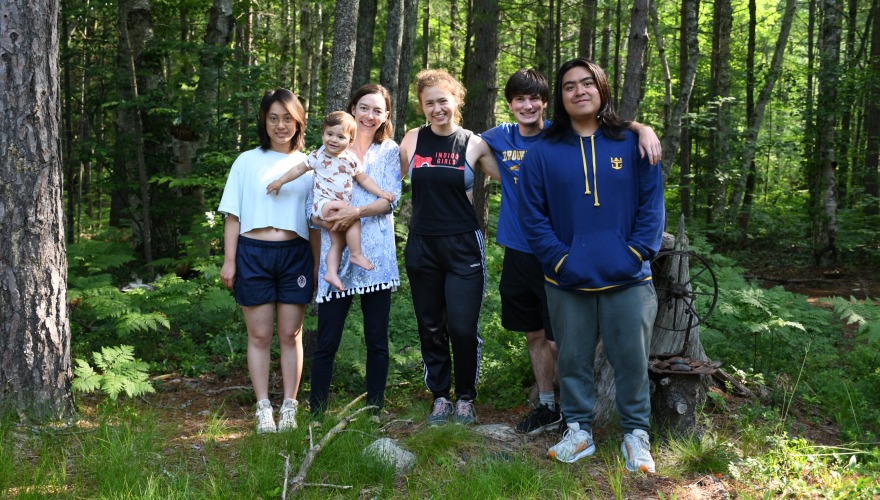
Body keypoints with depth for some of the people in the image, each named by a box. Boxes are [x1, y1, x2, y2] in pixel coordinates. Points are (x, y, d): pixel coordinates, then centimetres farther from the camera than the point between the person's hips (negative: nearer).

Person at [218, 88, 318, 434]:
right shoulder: (247, 161, 9)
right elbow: (233, 215, 7)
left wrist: (319, 263, 5)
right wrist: (229, 260, -1)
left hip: (295, 254, 1)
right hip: (253, 253, 0)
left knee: (291, 334, 3)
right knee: (259, 336, 2)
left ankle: (289, 408, 10)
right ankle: (263, 409, 7)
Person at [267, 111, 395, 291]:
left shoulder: (351, 159, 7)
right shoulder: (318, 156, -1)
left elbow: (364, 179, 13)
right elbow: (299, 169, 7)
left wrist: (381, 193, 4)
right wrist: (280, 181, 4)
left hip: (340, 208, 5)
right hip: (323, 203, -5)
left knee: (337, 241, -1)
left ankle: (331, 272, 1)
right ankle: (356, 254, -15)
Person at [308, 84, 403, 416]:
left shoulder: (389, 151, 10)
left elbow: (391, 199, -4)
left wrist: (357, 211, -19)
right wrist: (324, 220, -16)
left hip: (375, 255, 0)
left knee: (377, 341, 5)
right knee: (326, 342, -1)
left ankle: (374, 411, 15)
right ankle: (316, 413, 7)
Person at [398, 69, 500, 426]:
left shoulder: (474, 144, 0)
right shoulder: (413, 140, 3)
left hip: (463, 247, -2)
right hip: (421, 246, 2)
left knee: (463, 328, -6)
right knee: (430, 327, 9)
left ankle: (465, 399, 14)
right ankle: (440, 397, 23)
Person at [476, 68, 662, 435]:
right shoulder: (499, 139, 5)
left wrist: (643, 129, -32)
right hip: (517, 253, 4)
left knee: (558, 342, -5)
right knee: (534, 335, 15)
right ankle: (547, 406, 30)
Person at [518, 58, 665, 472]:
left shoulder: (632, 145, 3)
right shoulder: (543, 153, 3)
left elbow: (652, 203, 2)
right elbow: (532, 215, 1)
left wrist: (637, 252, -9)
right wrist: (559, 259, -10)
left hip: (628, 281, 0)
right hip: (567, 283, 1)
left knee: (632, 360, 5)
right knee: (573, 360, 11)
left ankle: (636, 434, 20)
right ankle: (578, 431, 26)